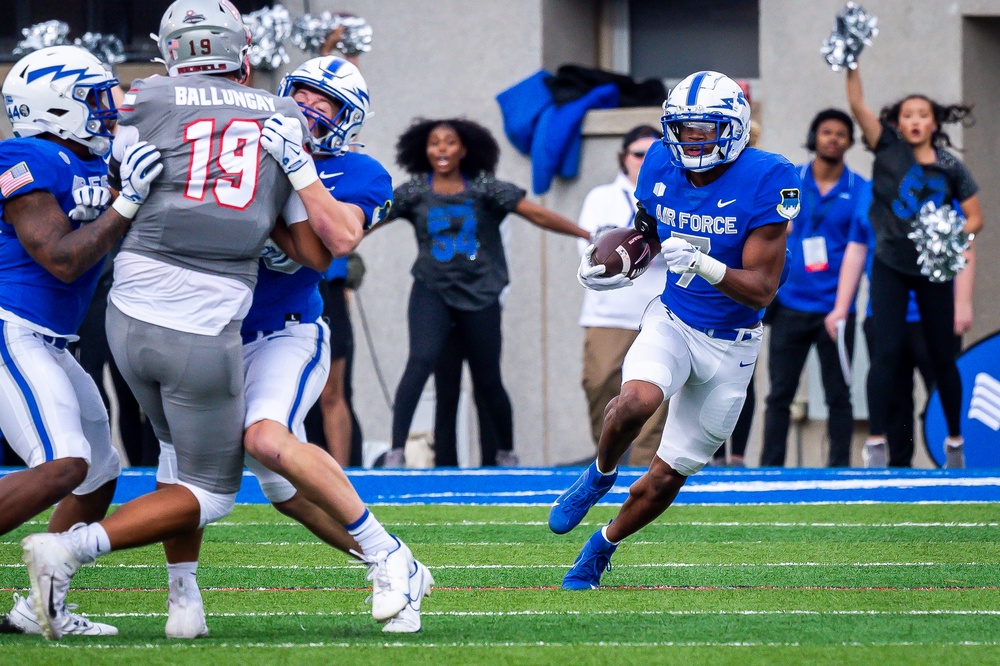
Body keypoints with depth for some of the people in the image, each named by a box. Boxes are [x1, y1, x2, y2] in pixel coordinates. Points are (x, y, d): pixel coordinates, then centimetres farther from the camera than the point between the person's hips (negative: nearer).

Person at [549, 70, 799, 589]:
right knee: (638, 401, -33)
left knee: (665, 478, 4)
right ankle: (601, 474, -1)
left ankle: (601, 547, 31)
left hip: (730, 346, -2)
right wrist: (611, 269, -4)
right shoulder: (662, 166, -6)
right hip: (672, 322, 2)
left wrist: (703, 265, -38)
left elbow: (762, 290, -22)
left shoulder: (764, 181, -20)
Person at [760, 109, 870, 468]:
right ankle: (769, 469, 2)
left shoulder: (860, 191, 1)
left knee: (838, 396, 1)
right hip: (790, 305, 1)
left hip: (835, 311, -1)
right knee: (779, 394, 0)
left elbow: (856, 250, -6)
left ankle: (839, 469, 5)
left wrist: (840, 310, -14)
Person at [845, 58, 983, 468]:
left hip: (934, 270, 1)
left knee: (942, 356, 8)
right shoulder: (888, 150, -3)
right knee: (886, 353, -9)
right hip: (890, 267, -1)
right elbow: (857, 104, -13)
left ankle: (954, 440, 20)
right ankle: (875, 444, -8)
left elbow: (975, 217, 3)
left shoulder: (950, 168, 0)